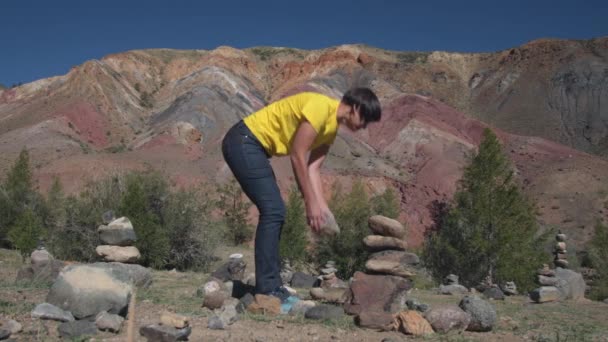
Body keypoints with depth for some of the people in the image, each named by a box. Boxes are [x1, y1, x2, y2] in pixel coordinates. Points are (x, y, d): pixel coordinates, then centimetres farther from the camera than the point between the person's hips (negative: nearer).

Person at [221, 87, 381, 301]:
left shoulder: (332, 127, 11)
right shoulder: (321, 107, -19)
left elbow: (313, 168, 8)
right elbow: (297, 157, -20)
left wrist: (323, 208, 1)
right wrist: (310, 204, -17)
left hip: (251, 147, 10)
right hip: (243, 141, -10)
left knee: (274, 212, 9)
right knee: (273, 211, -14)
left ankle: (270, 286, 16)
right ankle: (266, 290, -9)